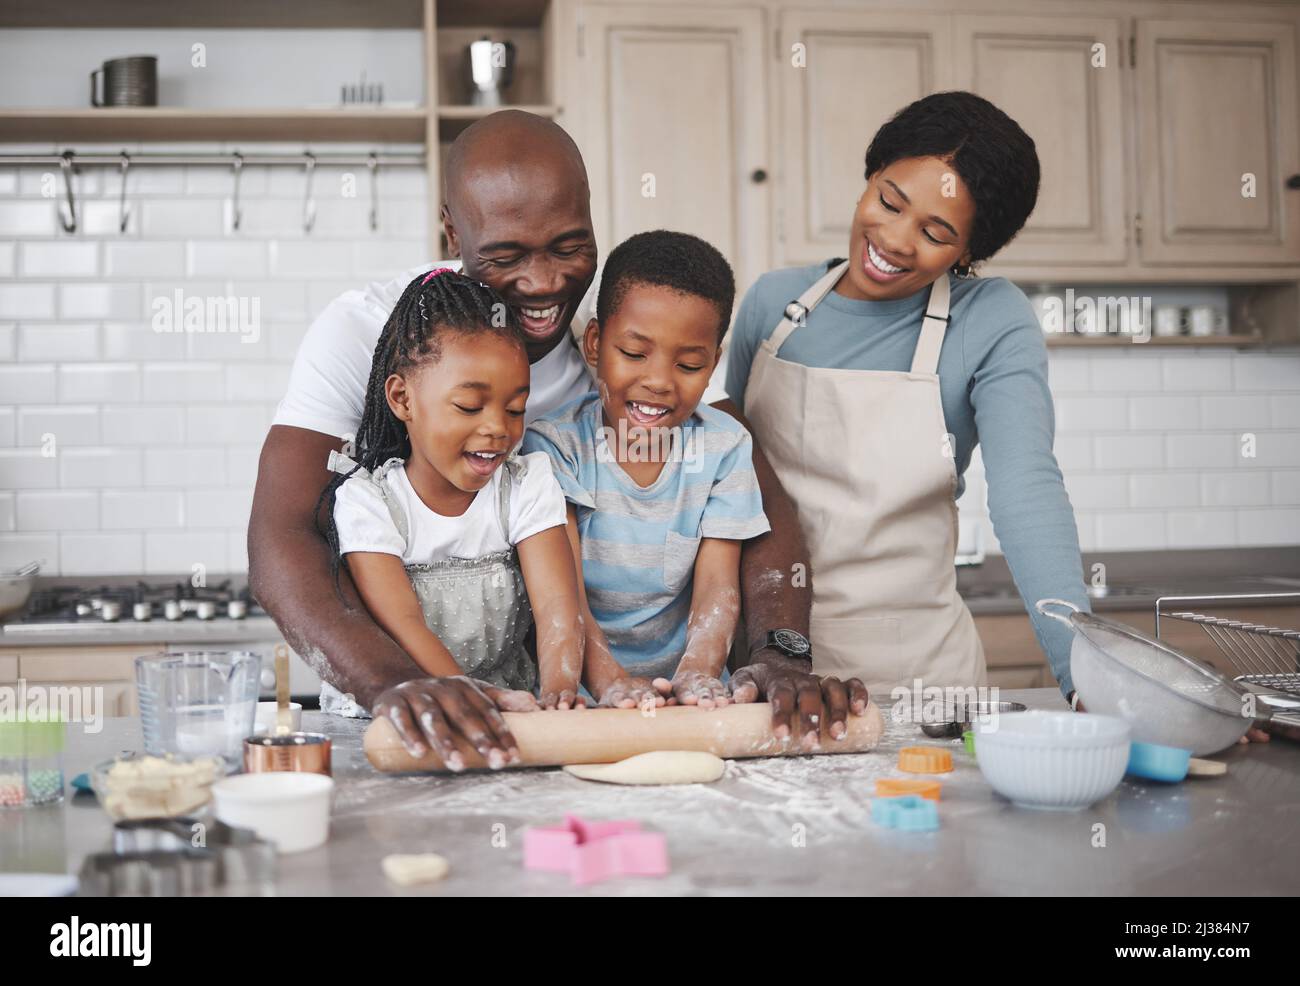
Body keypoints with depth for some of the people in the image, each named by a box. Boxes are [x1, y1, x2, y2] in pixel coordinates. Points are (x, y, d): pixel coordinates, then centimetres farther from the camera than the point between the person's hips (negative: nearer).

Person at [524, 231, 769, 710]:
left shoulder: (724, 447, 1)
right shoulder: (555, 442, -6)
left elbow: (718, 585, -6)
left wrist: (697, 672, -26)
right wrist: (609, 679, -31)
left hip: (679, 674, 2)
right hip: (574, 682, -2)